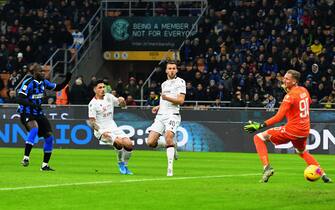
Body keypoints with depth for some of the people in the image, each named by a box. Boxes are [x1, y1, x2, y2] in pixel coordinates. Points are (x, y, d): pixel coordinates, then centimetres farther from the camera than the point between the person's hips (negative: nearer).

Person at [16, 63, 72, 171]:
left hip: (38, 113, 8)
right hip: (26, 113, -8)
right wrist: (30, 104, -38)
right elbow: (19, 99, -23)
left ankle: (45, 165, 14)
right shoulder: (28, 83, -16)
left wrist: (67, 80, 3)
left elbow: (57, 88, 19)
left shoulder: (43, 82, 5)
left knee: (49, 136, 2)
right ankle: (26, 158, -35)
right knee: (34, 128, -36)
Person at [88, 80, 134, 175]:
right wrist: (101, 132, -31)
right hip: (102, 130, -6)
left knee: (129, 144, -14)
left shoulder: (109, 97, 7)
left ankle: (125, 166, 6)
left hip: (113, 127, 6)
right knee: (119, 142, -30)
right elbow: (91, 121, -16)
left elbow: (122, 105, 17)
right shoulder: (93, 104, -10)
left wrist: (122, 100, -9)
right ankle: (120, 164, -7)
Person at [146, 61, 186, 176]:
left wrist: (167, 98, -22)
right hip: (160, 115, 7)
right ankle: (172, 145, 18)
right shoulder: (164, 84, 24)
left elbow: (180, 100, -10)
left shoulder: (180, 82, 1)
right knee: (150, 142, -9)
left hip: (172, 115, -7)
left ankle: (170, 168, -27)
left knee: (168, 137, -31)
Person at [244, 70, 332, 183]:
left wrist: (260, 125, -27)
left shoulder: (290, 96, -17)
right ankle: (323, 175, 30)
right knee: (302, 152, 36)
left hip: (292, 129, -8)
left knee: (258, 138, -5)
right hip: (305, 130, 8)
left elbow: (279, 117, -24)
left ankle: (267, 167, -17)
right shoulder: (304, 91, 6)